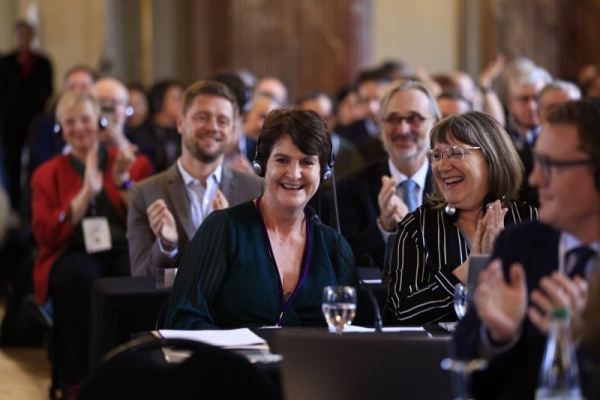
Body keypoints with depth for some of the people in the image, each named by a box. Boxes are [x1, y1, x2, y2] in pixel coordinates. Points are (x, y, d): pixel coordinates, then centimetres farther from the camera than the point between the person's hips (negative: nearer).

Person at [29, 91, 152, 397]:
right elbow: (46, 234, 2)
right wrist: (86, 193, -7)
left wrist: (124, 182, -6)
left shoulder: (133, 164, 16)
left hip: (125, 250, 0)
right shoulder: (47, 174, 16)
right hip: (73, 254, 0)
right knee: (80, 277, -38)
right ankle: (78, 380, -31)